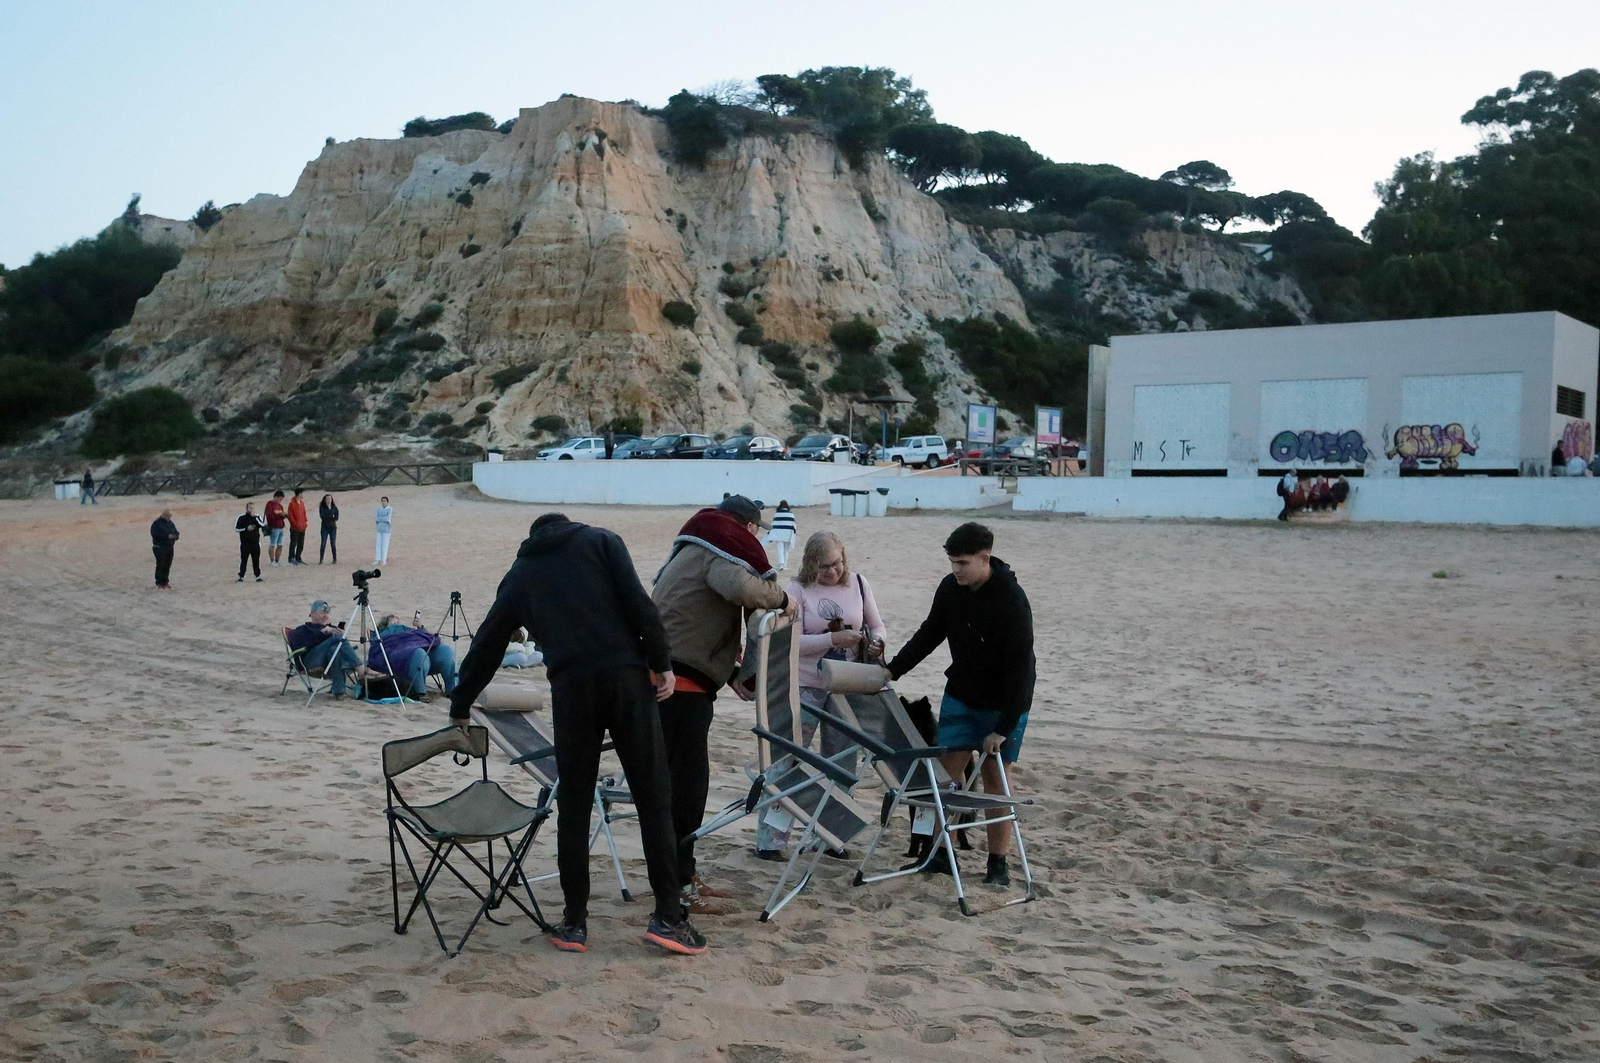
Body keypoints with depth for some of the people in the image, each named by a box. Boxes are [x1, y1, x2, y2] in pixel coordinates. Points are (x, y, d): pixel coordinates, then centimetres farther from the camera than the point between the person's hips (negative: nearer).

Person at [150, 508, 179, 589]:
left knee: (167, 566, 7)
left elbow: (176, 533, 16)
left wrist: (175, 536, -9)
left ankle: (165, 582, 15)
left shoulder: (170, 523, 14)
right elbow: (154, 534, -18)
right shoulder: (156, 523, -7)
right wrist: (167, 536, -23)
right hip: (160, 547, -6)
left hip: (170, 547, 6)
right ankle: (159, 584, -2)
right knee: (160, 565, -7)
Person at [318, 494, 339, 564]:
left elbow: (336, 518, -4)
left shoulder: (334, 508, 6)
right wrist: (331, 516, -10)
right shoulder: (322, 508, 2)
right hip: (325, 528, -1)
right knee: (323, 544, -4)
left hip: (333, 527, 1)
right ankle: (321, 559, -1)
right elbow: (322, 516, -12)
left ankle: (335, 559, 6)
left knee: (333, 544, 2)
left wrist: (327, 517, -9)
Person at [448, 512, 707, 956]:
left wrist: (460, 707, 36)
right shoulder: (600, 540, 14)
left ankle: (575, 922, 14)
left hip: (571, 688, 2)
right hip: (627, 677, -1)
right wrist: (661, 663, 0)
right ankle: (668, 917, 0)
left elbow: (487, 645, 26)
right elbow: (637, 601, -2)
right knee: (653, 798, 3)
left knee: (573, 807, 11)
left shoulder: (519, 574, 21)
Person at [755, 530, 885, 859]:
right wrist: (834, 639, -25)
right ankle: (769, 840, 3)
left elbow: (877, 625, 12)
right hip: (805, 688, -4)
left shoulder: (858, 584, 3)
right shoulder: (797, 591, -8)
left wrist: (876, 643, -10)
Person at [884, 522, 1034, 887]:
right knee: (947, 771, 1)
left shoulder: (1012, 601, -25)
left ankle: (998, 863, 9)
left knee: (995, 776, -1)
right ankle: (941, 853, 9)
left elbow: (1020, 667, -25)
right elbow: (929, 634, 9)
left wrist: (1004, 728, -26)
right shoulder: (950, 588, -8)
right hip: (960, 695, 5)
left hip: (1003, 704, -5)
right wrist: (892, 670, 2)